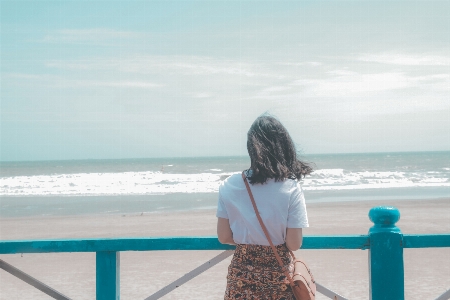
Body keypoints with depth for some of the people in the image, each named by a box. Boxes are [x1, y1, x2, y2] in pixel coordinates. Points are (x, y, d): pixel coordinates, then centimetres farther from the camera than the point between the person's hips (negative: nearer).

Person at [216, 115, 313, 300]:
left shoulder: (229, 186, -7)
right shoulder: (290, 187, -14)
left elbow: (224, 237, -3)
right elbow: (294, 244, -13)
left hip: (241, 273, 2)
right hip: (277, 275, -2)